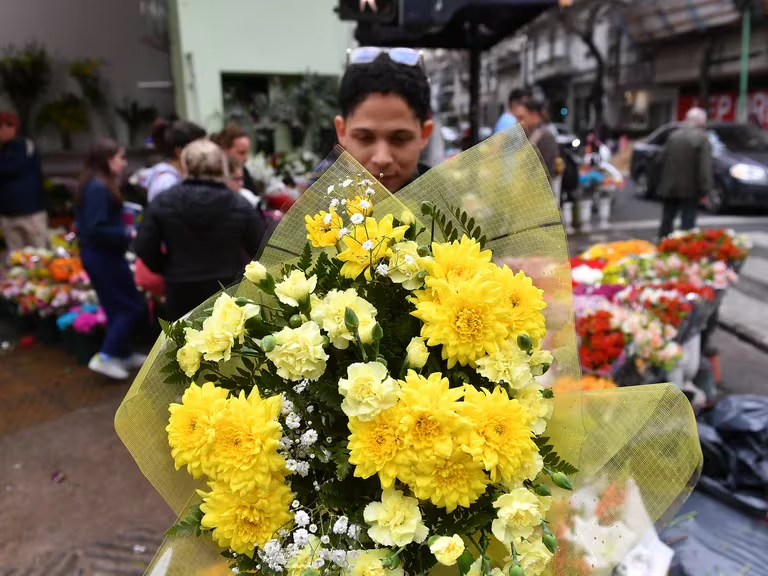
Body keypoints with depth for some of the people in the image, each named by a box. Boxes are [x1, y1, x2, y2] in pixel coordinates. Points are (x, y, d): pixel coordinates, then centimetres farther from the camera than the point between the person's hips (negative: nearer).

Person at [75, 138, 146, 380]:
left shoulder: (94, 185, 10)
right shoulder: (99, 188, -20)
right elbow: (96, 229, -25)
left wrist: (123, 233, 10)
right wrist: (127, 235, -18)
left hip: (96, 254, 10)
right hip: (104, 256, -10)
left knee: (117, 307, 18)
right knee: (131, 306, 0)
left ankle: (123, 354, 29)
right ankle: (105, 357, 2)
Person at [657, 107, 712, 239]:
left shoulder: (674, 136, 7)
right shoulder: (703, 138, -9)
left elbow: (663, 160, 9)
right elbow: (705, 167, -15)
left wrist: (662, 184, 14)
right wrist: (704, 190, -14)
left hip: (669, 188, 5)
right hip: (690, 190, -5)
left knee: (667, 220, 13)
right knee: (688, 223, 0)